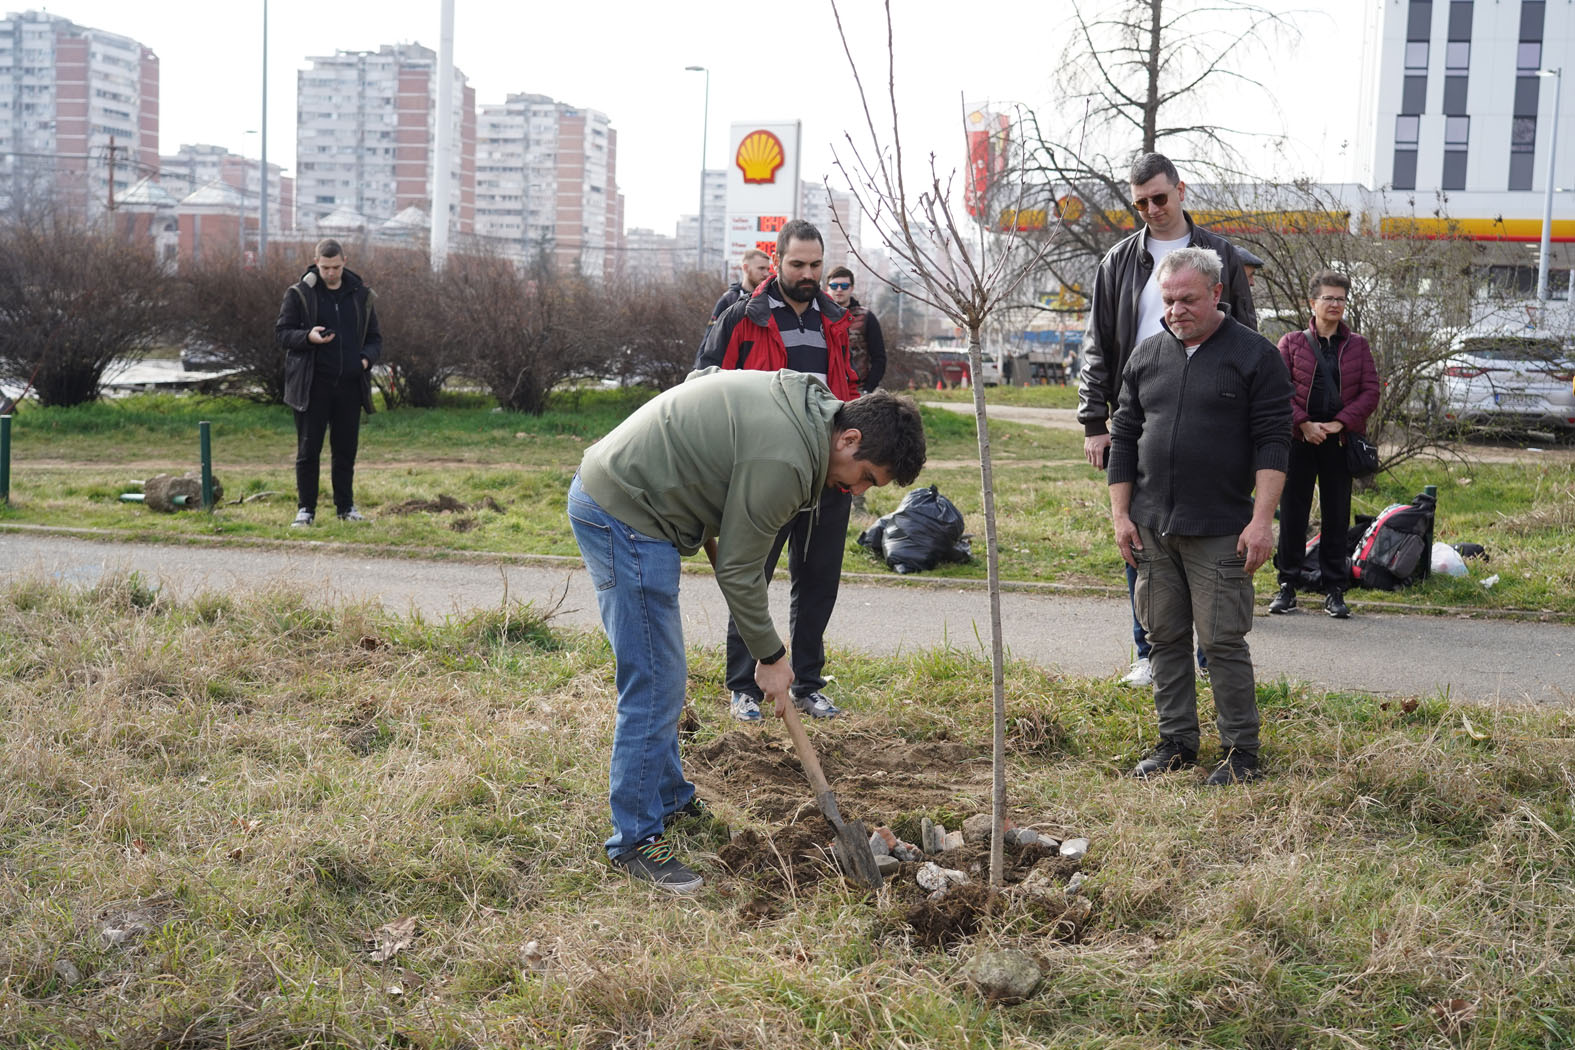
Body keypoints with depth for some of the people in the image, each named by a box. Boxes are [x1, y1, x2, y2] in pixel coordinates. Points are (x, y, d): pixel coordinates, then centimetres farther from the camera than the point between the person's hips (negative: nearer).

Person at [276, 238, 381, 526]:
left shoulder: (361, 295, 9)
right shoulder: (299, 294, 0)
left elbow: (374, 338, 14)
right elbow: (281, 332, -1)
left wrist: (367, 358, -7)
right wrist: (308, 337, -21)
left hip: (349, 385, 3)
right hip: (312, 384, -3)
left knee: (346, 449, 9)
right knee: (308, 449, 0)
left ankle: (346, 507, 20)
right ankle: (305, 509, 7)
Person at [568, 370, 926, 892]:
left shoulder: (803, 401, 5)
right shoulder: (783, 460, -24)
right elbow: (738, 570, -16)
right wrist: (770, 656, -2)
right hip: (622, 515, -11)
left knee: (662, 677, 20)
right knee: (654, 684, -8)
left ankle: (668, 797, 34)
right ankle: (636, 839, 1)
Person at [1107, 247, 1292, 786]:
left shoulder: (1254, 355, -3)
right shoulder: (1146, 356, 11)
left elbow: (1272, 442, -6)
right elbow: (1124, 437, 14)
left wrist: (1261, 520, -13)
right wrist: (1121, 515, 8)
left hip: (1219, 531, -5)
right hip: (1152, 527, 5)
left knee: (1223, 641, -1)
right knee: (1165, 638, 10)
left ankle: (1240, 749, 10)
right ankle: (1176, 741, 21)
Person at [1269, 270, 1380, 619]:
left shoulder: (1358, 345, 9)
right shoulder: (1291, 343, 5)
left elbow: (1370, 392, 3)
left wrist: (1340, 422, -10)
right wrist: (1303, 423, -13)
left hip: (1340, 441, 1)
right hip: (1300, 438, -1)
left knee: (1337, 515, 4)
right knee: (1292, 513, 1)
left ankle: (1334, 590, 11)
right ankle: (1287, 586, 10)